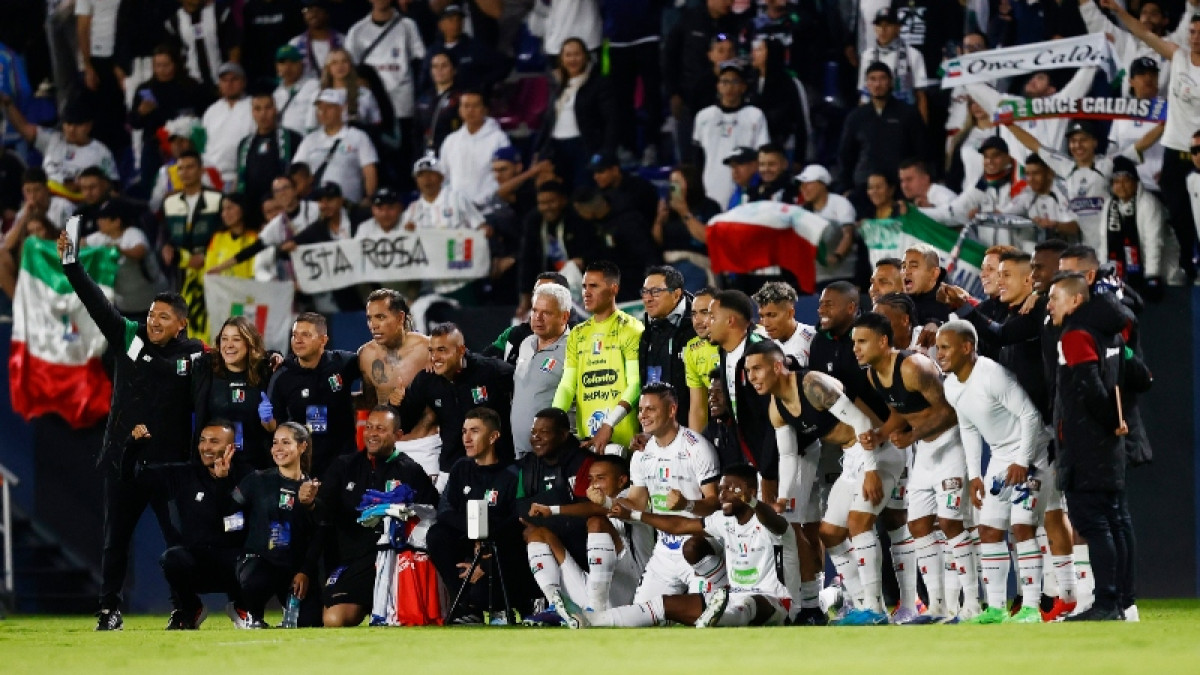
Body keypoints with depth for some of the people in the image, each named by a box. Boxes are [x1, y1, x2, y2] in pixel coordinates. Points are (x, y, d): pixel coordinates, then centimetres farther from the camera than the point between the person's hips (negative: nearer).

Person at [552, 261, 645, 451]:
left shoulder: (631, 329, -1)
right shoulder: (577, 335, 17)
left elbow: (635, 384, -10)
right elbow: (567, 385, 13)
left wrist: (609, 425, -22)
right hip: (586, 440, 5)